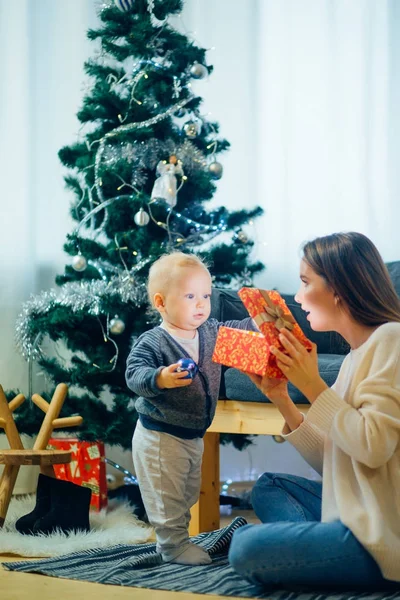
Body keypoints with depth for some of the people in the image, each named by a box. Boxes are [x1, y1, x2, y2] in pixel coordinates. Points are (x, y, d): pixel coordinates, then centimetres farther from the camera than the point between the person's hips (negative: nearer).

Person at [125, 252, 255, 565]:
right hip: (160, 437, -8)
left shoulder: (211, 332, 2)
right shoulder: (153, 342, -20)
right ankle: (174, 544, 11)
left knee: (188, 494, 21)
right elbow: (134, 373, -28)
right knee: (167, 497, -1)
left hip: (193, 435, 8)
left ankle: (177, 538, 35)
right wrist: (160, 378, -45)